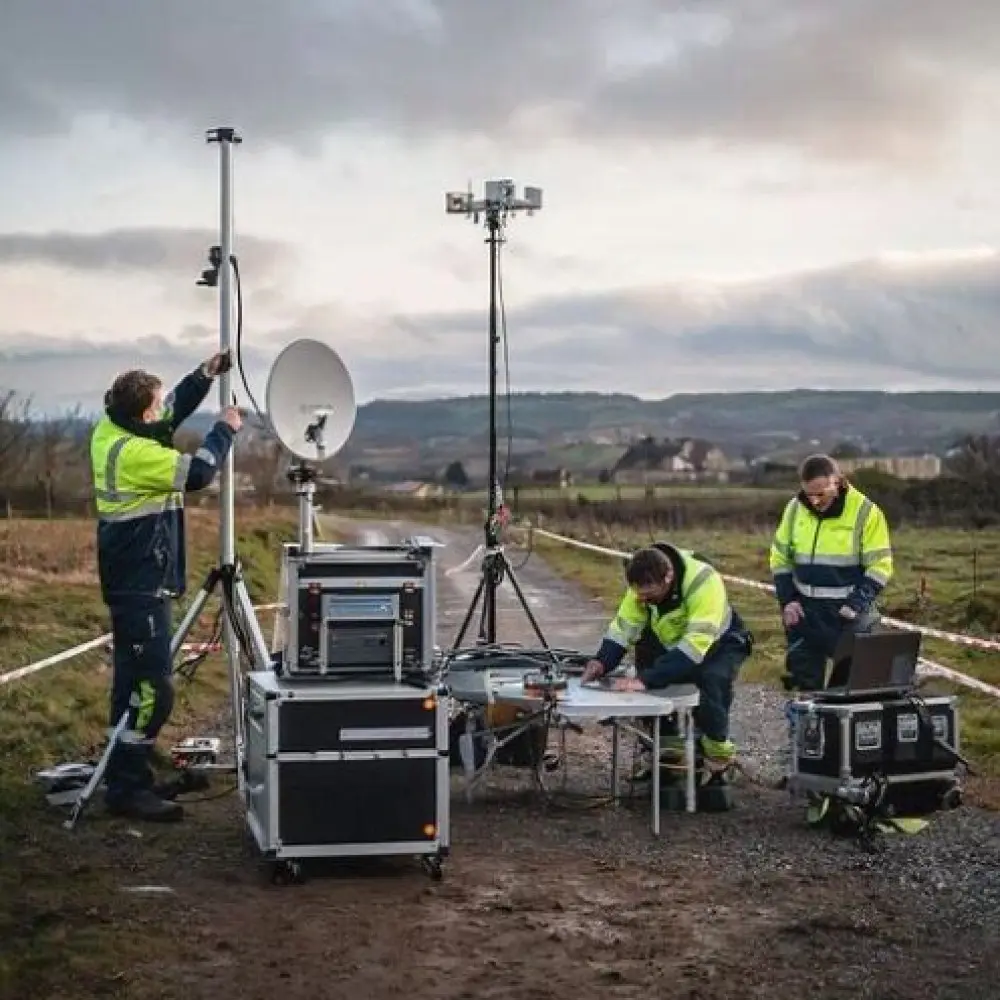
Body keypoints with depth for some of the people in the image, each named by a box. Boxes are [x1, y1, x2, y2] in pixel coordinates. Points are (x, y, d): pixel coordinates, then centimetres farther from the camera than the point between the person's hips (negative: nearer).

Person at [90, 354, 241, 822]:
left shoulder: (111, 429, 6)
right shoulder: (132, 452, -22)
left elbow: (176, 410, 20)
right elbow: (197, 472, -20)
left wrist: (207, 373, 12)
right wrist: (224, 428, -6)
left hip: (137, 579, 11)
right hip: (140, 583, -11)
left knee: (136, 683, 16)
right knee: (150, 687, -9)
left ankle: (131, 777, 24)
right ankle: (127, 789, -6)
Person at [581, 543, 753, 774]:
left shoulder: (704, 582, -40)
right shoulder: (644, 584, -22)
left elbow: (695, 644, -45)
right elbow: (624, 625, -18)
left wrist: (647, 679, -52)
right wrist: (602, 662, -36)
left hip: (718, 644, -6)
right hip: (672, 642, 6)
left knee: (712, 678, -31)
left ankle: (716, 746, -6)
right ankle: (667, 741, 8)